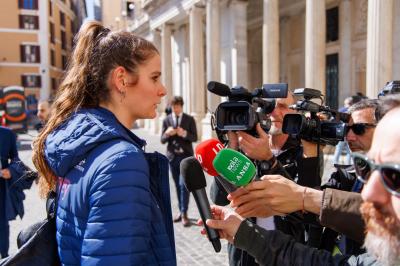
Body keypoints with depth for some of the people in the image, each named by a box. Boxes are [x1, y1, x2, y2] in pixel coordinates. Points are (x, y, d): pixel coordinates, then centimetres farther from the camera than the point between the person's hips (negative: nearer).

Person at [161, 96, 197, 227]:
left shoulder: (189, 119, 2)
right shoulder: (166, 120, 6)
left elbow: (194, 137, -2)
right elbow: (162, 140, 3)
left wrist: (184, 134, -21)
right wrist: (167, 134, -19)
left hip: (186, 156, -3)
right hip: (172, 156, 3)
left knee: (184, 184, -11)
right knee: (178, 185, 11)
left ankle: (184, 214, -5)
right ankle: (181, 211, 22)